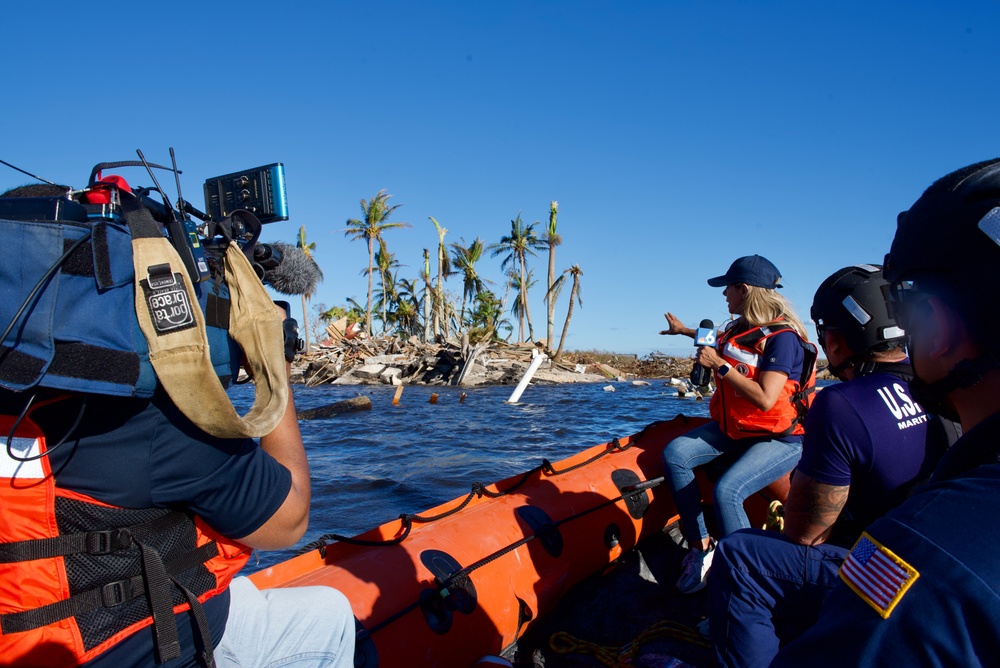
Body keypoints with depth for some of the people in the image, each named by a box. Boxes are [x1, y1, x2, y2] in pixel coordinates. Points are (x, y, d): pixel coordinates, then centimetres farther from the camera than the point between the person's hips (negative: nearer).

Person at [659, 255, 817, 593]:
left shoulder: (782, 337, -21)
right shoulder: (740, 327, 5)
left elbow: (764, 399, -30)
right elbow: (721, 341, 32)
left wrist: (720, 365, -25)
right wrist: (685, 330, 43)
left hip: (780, 440, -8)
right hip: (733, 428, 9)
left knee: (726, 491, -30)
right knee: (674, 453, -11)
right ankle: (700, 547, -7)